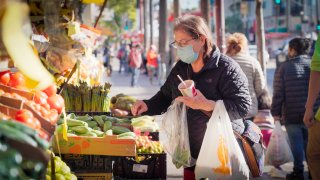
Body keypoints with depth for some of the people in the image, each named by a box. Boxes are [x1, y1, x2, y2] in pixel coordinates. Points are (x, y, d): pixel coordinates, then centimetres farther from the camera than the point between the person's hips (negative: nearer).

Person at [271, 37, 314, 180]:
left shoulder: (284, 67, -4)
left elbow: (278, 92, -6)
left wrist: (276, 112, 0)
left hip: (292, 114, -2)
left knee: (296, 143, 3)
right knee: (310, 143, 11)